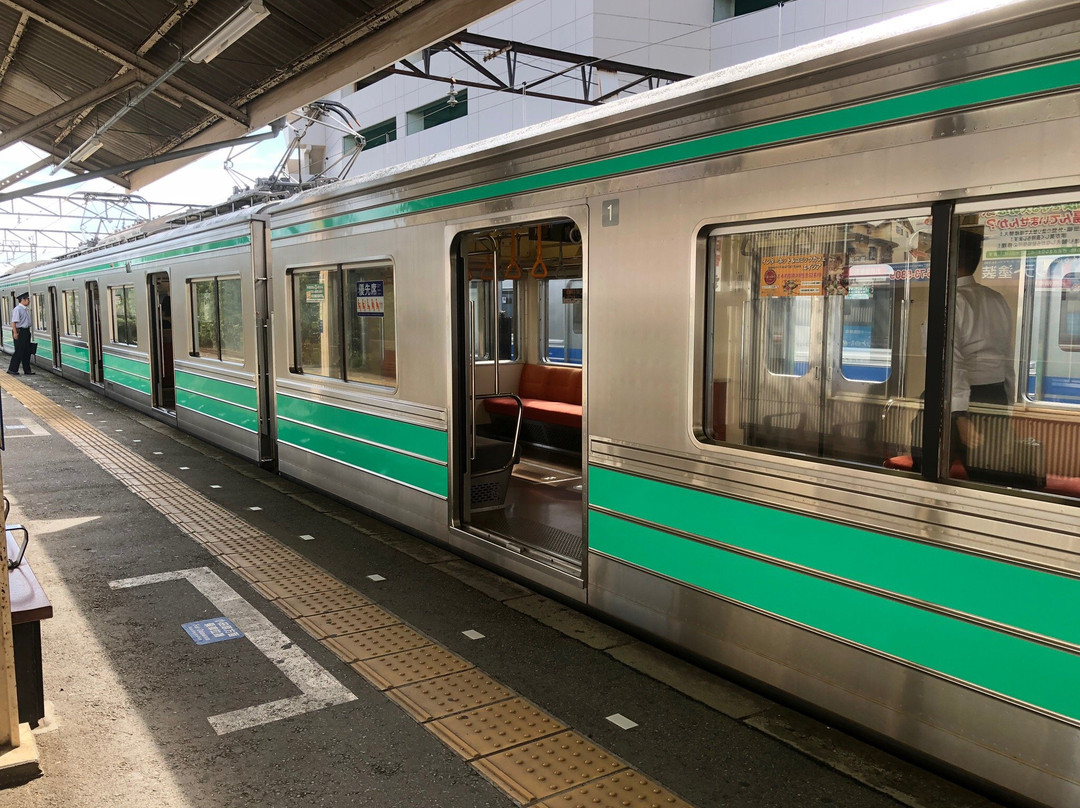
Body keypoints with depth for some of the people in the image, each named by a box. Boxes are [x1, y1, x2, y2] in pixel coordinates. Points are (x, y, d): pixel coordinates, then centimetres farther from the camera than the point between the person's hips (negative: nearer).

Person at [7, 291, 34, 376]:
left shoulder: (26, 309, 13)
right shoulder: (17, 309, -14)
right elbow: (13, 322, -19)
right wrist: (15, 333, -23)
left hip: (26, 331, 9)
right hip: (20, 332, -9)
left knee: (27, 352, 11)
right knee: (19, 352, -4)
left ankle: (27, 370, 18)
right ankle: (12, 369, 7)